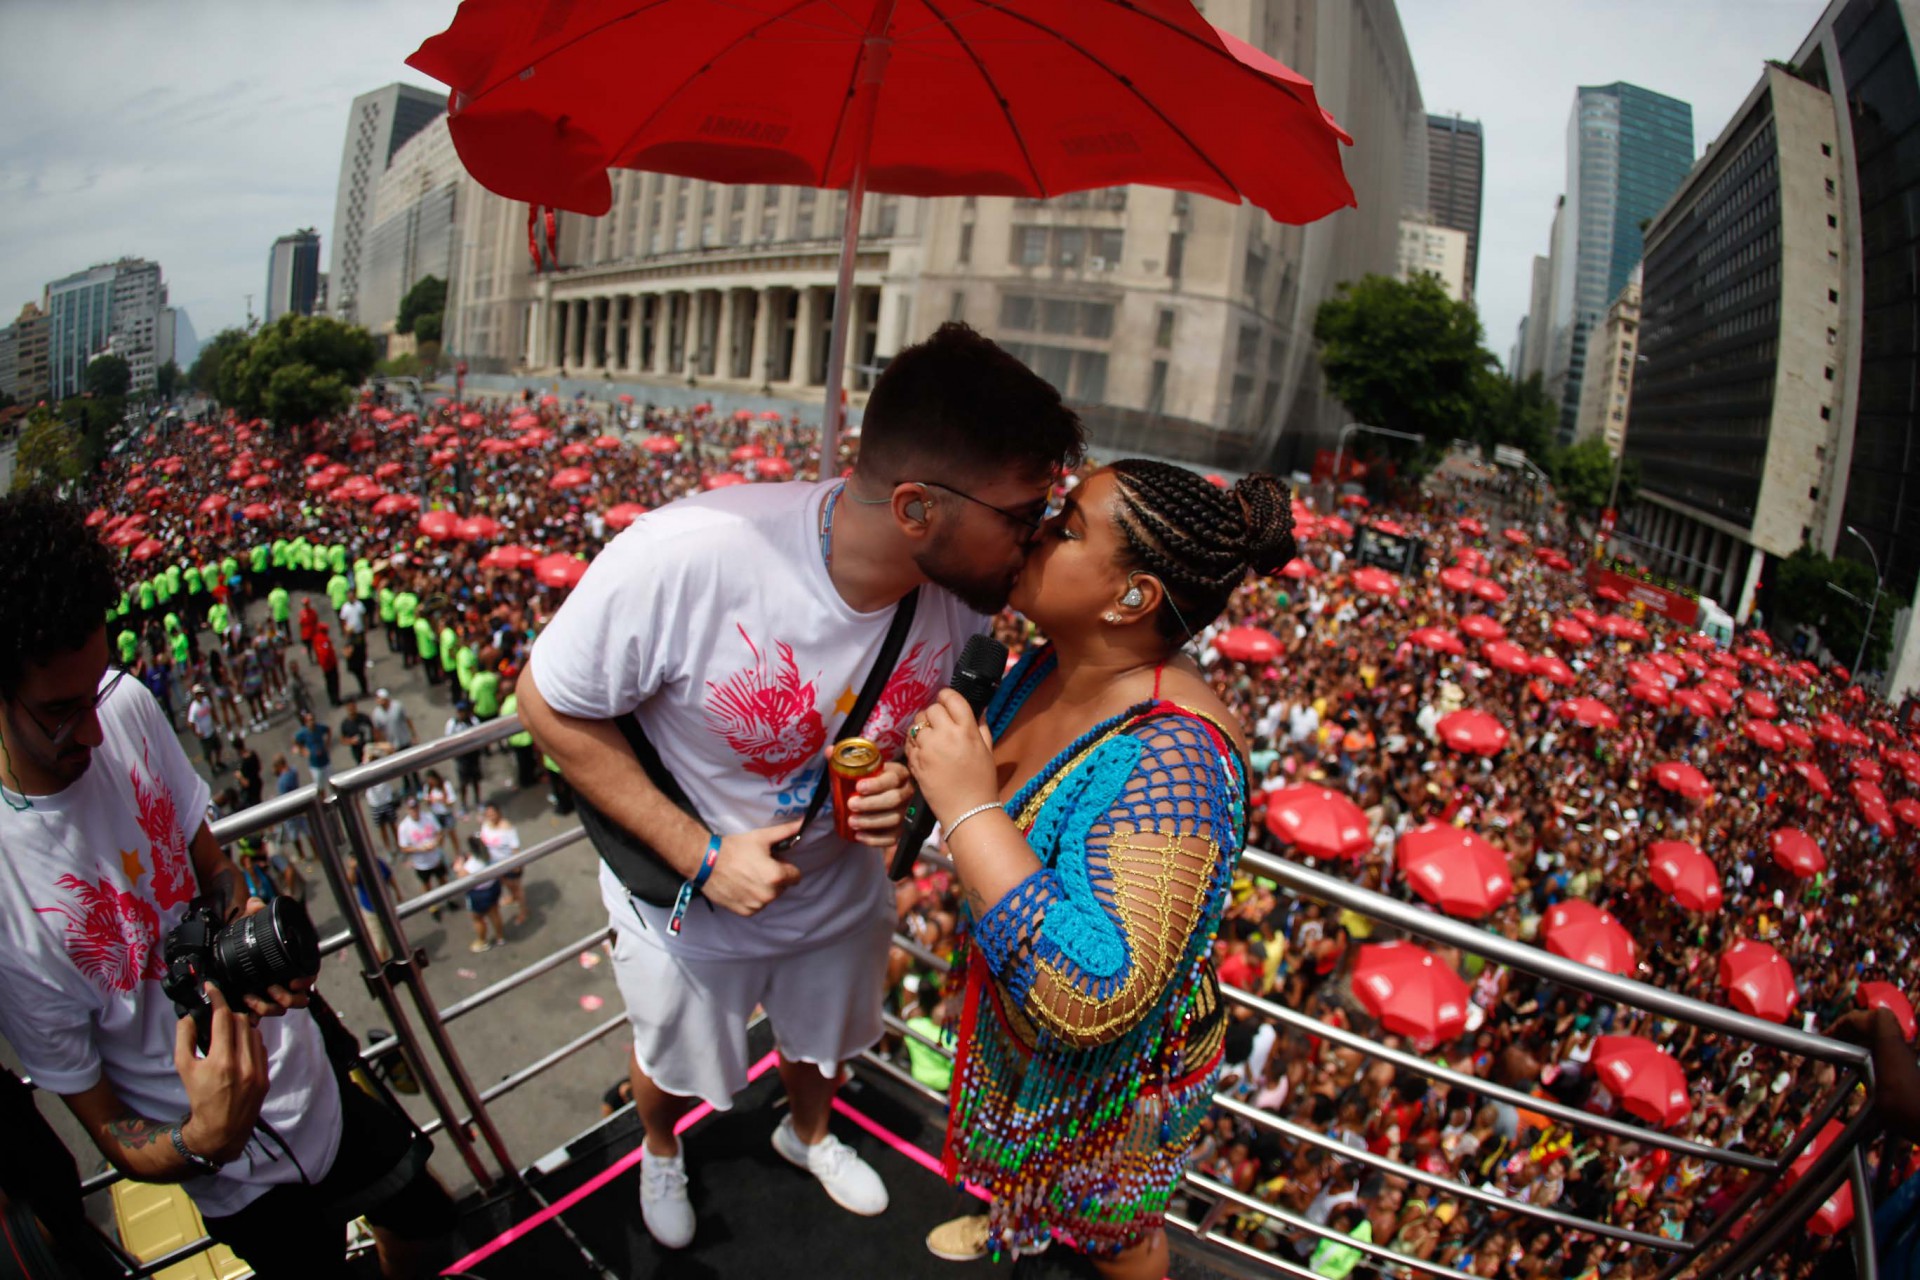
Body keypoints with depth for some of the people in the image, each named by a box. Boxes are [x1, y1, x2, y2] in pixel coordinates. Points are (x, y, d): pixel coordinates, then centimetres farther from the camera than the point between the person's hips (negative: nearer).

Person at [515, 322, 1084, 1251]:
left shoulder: (968, 591, -24)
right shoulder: (686, 555, -40)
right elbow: (549, 703, -24)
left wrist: (904, 786, -25)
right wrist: (700, 853, -28)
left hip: (839, 893, 4)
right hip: (687, 899, -3)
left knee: (823, 1042, 33)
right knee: (673, 1062, 29)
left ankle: (807, 1135, 69)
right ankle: (660, 1153, 66)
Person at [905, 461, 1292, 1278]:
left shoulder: (1173, 758, -41)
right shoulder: (1048, 672, -13)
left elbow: (1095, 1001, -46)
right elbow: (1001, 794, 8)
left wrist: (969, 808, -44)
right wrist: (920, 785, -12)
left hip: (1112, 1060, -7)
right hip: (1020, 1012, 8)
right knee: (1029, 1158, 37)